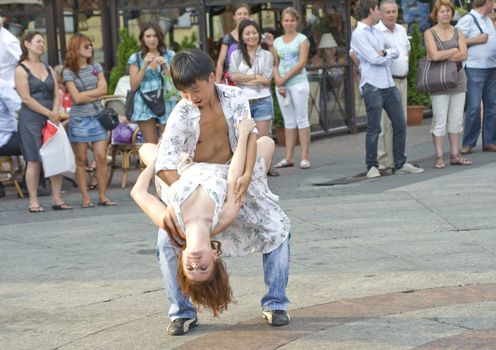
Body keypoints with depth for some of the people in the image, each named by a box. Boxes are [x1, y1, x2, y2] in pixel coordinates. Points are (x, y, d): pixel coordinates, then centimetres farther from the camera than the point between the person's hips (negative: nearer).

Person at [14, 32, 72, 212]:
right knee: (34, 161, -5)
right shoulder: (21, 70, -3)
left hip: (51, 119, 6)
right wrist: (48, 113, -12)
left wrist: (55, 113, -7)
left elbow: (56, 94, 11)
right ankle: (33, 202, 1)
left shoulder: (48, 68, 16)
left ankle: (57, 199, 7)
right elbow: (26, 98, -11)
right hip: (31, 120, -6)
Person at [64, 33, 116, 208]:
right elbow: (77, 98, -9)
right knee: (81, 160, 1)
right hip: (79, 119, -3)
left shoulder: (96, 67, 11)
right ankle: (85, 198, 5)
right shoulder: (69, 72, -2)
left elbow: (103, 89, -1)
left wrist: (85, 95, -7)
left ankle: (103, 196, 2)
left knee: (101, 157, -3)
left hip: (98, 116, 3)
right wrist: (95, 93, -2)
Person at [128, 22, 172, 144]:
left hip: (166, 103, 0)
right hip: (145, 105, 0)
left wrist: (165, 66, -11)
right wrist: (144, 66, -10)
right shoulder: (136, 58, 7)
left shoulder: (169, 55, 8)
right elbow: (134, 86, 1)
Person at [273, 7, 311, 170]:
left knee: (301, 120, -4)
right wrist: (278, 83, -6)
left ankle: (305, 157, -3)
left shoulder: (302, 39, 0)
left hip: (298, 83, -4)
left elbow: (301, 63, -9)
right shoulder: (277, 42, 13)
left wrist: (284, 79, -11)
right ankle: (289, 158, 10)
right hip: (281, 85, 4)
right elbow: (275, 65, 9)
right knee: (289, 121, 7)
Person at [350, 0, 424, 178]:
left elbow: (395, 51, 12)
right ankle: (372, 166, 9)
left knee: (400, 125, 8)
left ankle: (400, 164, 16)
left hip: (389, 84, 8)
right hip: (372, 86, -8)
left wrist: (384, 52, -8)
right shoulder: (358, 34, -8)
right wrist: (389, 54, 1)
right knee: (374, 129, -1)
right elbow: (374, 59, -16)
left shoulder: (376, 31, 17)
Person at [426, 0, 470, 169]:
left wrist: (444, 56, -12)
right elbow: (435, 55, -15)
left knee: (457, 120, 6)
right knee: (440, 120, -5)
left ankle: (455, 155, 12)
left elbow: (464, 54, -3)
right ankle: (439, 158, -3)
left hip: (458, 78, 4)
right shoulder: (429, 33, -1)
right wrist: (454, 51, -5)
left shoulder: (458, 32, 10)